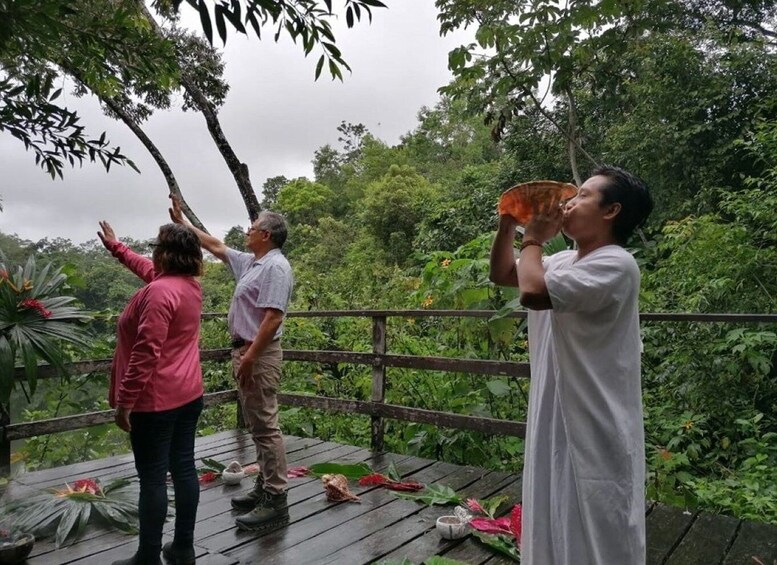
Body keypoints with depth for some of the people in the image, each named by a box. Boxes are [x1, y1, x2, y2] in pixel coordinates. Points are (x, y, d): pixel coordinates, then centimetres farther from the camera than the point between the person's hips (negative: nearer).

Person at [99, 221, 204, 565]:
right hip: (188, 394, 9)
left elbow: (146, 353, -24)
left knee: (152, 479, 1)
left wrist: (125, 401, -18)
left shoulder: (159, 292, -20)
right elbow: (148, 269, 28)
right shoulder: (190, 284, 7)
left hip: (156, 399, -9)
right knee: (184, 469, 13)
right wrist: (116, 247, 38)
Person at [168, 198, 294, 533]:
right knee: (257, 426, 14)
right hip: (245, 350, 11)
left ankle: (276, 502, -3)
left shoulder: (275, 267, -15)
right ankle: (265, 488, 24)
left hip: (259, 354, -11)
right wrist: (182, 222, 31)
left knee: (265, 427, -8)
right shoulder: (250, 262, 16)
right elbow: (216, 246, 29)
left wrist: (250, 356, -24)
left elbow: (273, 318, -23)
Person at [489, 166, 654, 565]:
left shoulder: (615, 265, -20)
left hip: (595, 429, -8)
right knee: (558, 532, 22)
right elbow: (502, 274, 16)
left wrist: (533, 238, -14)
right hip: (558, 419, 9)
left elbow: (532, 292, -31)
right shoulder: (566, 262, 8)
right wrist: (508, 223, 3)